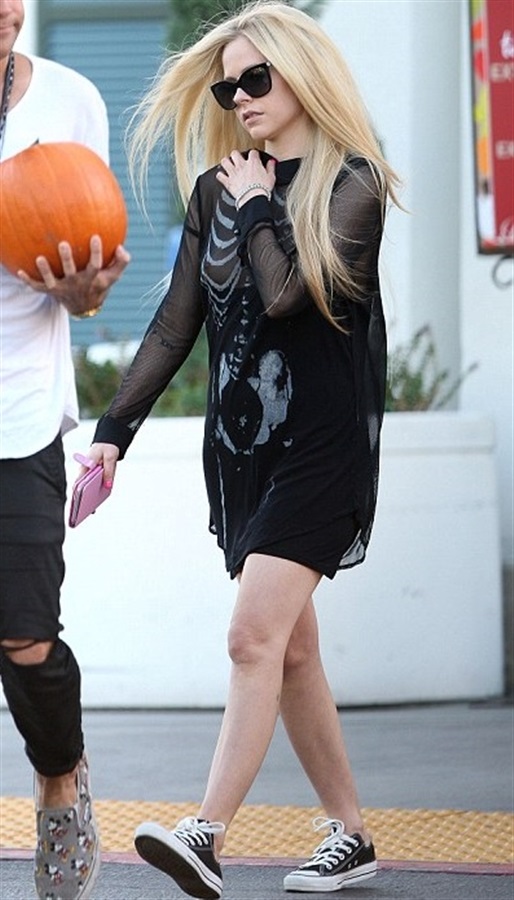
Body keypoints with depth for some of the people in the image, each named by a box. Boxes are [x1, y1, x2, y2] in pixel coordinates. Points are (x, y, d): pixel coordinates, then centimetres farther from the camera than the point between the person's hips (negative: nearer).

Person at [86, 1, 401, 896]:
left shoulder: (351, 185, -5)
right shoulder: (216, 189, 11)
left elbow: (287, 293, -18)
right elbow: (177, 321, 12)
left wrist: (258, 209, -4)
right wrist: (113, 428, 6)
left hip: (321, 444, -6)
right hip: (239, 444, 6)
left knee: (256, 637, -17)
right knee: (290, 650, 7)